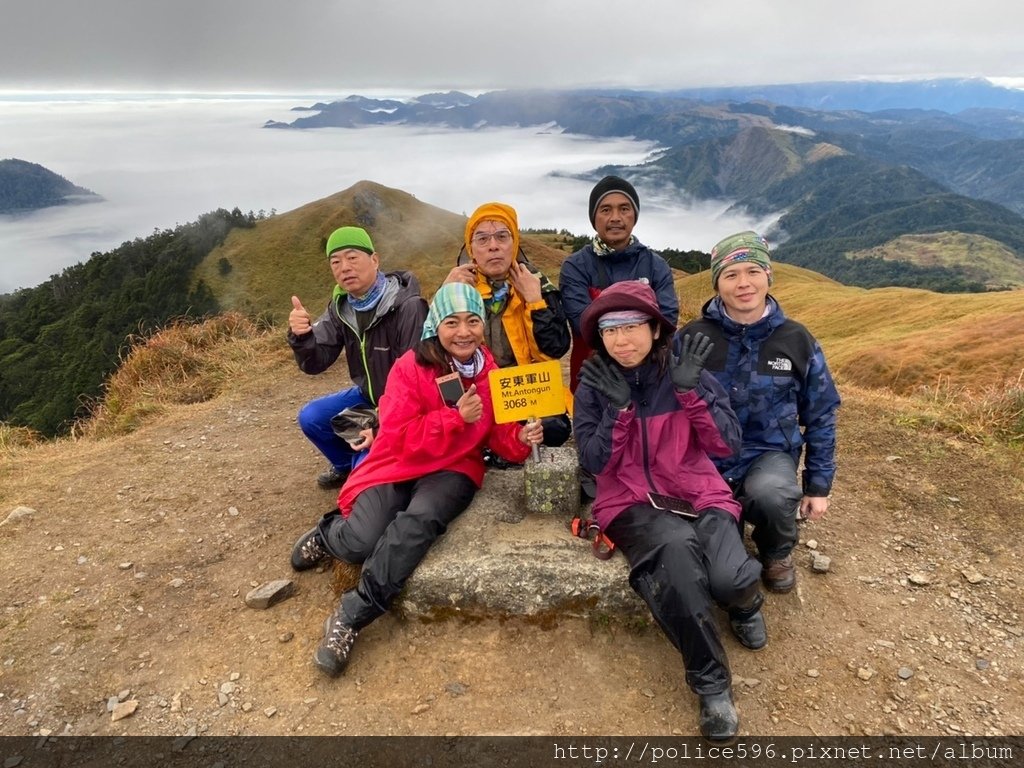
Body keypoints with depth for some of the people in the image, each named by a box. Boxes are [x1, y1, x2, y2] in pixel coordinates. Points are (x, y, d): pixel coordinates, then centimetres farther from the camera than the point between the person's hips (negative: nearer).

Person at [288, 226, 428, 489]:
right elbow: (315, 363, -8)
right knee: (310, 417, -5)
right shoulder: (340, 307, -4)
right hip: (368, 395, 7)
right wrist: (301, 337, -31)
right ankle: (346, 464, 22)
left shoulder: (407, 307, -27)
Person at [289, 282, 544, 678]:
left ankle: (352, 615, -19)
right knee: (361, 542, -23)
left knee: (419, 520, -32)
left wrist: (522, 438, -17)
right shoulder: (411, 367, -12)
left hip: (453, 469, 2)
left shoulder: (491, 373, 0)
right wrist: (455, 417, -28)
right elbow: (400, 437, -16)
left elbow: (499, 437, 6)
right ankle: (328, 533, 17)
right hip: (398, 465, -1)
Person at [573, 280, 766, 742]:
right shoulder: (594, 387, 0)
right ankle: (710, 681, -16)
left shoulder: (687, 373, 0)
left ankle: (745, 602, 15)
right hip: (631, 503, -1)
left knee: (729, 579, -27)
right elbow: (595, 464, -7)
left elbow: (727, 444, -6)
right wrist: (619, 408, -19)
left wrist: (690, 391, -18)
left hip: (698, 495, 1)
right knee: (676, 546, -36)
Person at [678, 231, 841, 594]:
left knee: (770, 493, -35)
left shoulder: (796, 340, -3)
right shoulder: (693, 337, -6)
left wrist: (818, 484, 6)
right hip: (706, 455, 1)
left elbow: (820, 415, 7)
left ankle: (777, 552, 2)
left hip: (769, 452, 0)